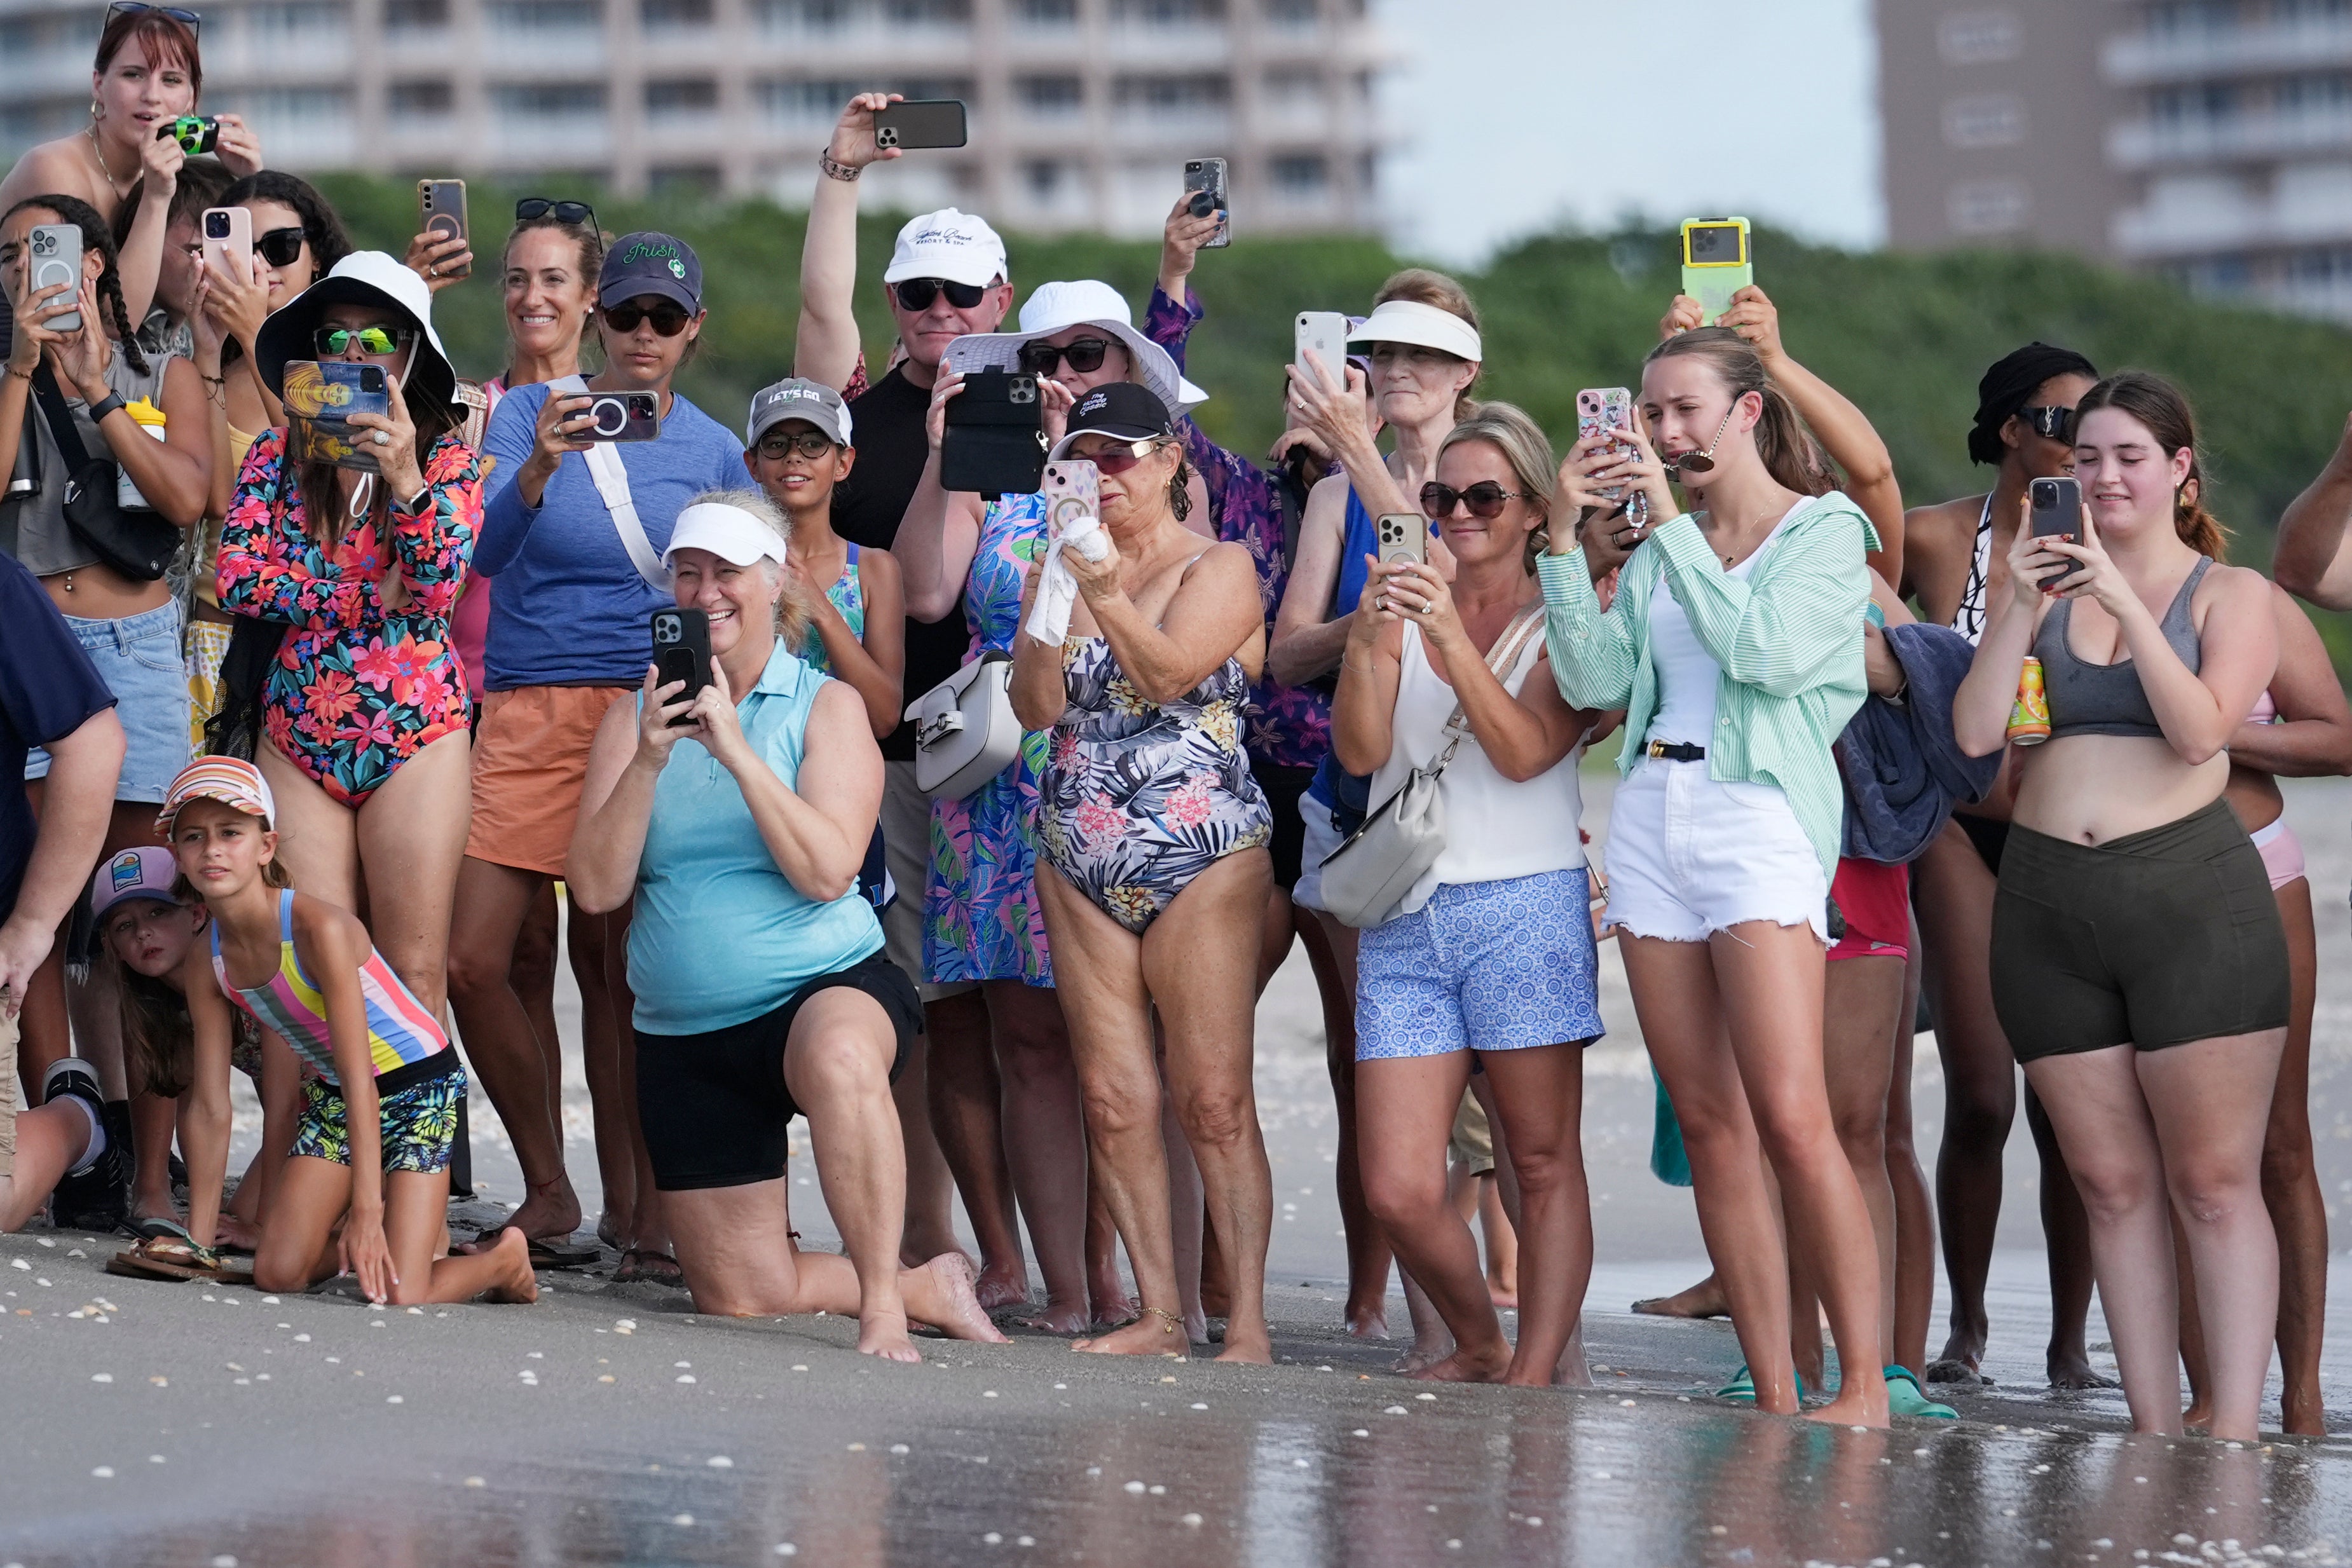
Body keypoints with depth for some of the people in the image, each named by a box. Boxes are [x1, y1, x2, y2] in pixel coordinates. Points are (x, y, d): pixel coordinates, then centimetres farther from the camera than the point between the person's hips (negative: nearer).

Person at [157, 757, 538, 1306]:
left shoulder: (319, 927, -28)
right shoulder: (205, 963, -9)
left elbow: (360, 1078, -28)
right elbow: (213, 1110, -2)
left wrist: (366, 1209, -30)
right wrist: (197, 1242, -2)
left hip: (417, 1085, -6)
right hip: (330, 1093, 6)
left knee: (397, 1295, -16)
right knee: (278, 1274, -8)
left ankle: (506, 1260, 14)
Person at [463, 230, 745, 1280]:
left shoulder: (714, 450, 11)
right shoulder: (530, 412, 6)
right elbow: (486, 549, -9)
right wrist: (539, 467, -27)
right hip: (528, 713, 0)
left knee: (625, 975, -5)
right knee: (471, 964, -6)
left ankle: (641, 1209, 3)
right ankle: (548, 1188, 11)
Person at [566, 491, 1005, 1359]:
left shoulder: (827, 707, -2)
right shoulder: (636, 717, 6)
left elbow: (828, 872, -16)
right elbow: (596, 887, -4)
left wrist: (736, 752, -22)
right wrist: (649, 763, -17)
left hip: (828, 986, -4)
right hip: (685, 1035, 4)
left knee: (840, 1058, -43)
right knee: (740, 1298, 0)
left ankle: (884, 1302, -28)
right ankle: (931, 1286, 25)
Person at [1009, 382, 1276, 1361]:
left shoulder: (1221, 569, 1)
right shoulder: (1066, 567, 14)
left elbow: (1171, 671, -17)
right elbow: (1037, 707, 2)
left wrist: (1108, 599, -32)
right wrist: (1050, 596, -10)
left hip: (1202, 857, -5)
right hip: (1080, 861, 5)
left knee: (1214, 1101, -10)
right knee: (1113, 1099, 0)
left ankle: (1248, 1321, -10)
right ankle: (1159, 1315, 4)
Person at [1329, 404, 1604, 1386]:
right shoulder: (1404, 608, 12)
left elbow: (1525, 751, -11)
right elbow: (1359, 751, 0)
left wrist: (1453, 637, -22)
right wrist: (1368, 643, -17)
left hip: (1524, 907, -3)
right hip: (1403, 918, 3)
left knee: (1543, 1161, -2)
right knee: (1398, 1191, -4)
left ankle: (1536, 1373, 1)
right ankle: (1479, 1347, 18)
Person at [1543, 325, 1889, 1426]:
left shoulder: (1825, 532, 1)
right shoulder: (1660, 548, 19)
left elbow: (1764, 652, -15)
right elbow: (1594, 678, 8)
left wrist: (1674, 526, -13)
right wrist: (1565, 537, 1)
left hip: (1760, 816, -6)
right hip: (1652, 816, 6)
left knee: (1790, 1119, -16)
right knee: (1710, 1126, 1)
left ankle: (1865, 1385, -14)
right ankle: (1771, 1396, 2)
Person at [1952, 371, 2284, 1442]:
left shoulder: (2231, 594, 5)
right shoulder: (2047, 585, 13)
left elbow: (2200, 729, -11)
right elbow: (1975, 733, 2)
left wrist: (2124, 600, -15)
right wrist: (2018, 606, -7)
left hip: (2192, 899, -4)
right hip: (2047, 902, 4)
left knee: (2213, 1182, -7)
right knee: (2112, 1183, 5)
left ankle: (2235, 1437, -8)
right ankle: (2154, 1435, 8)